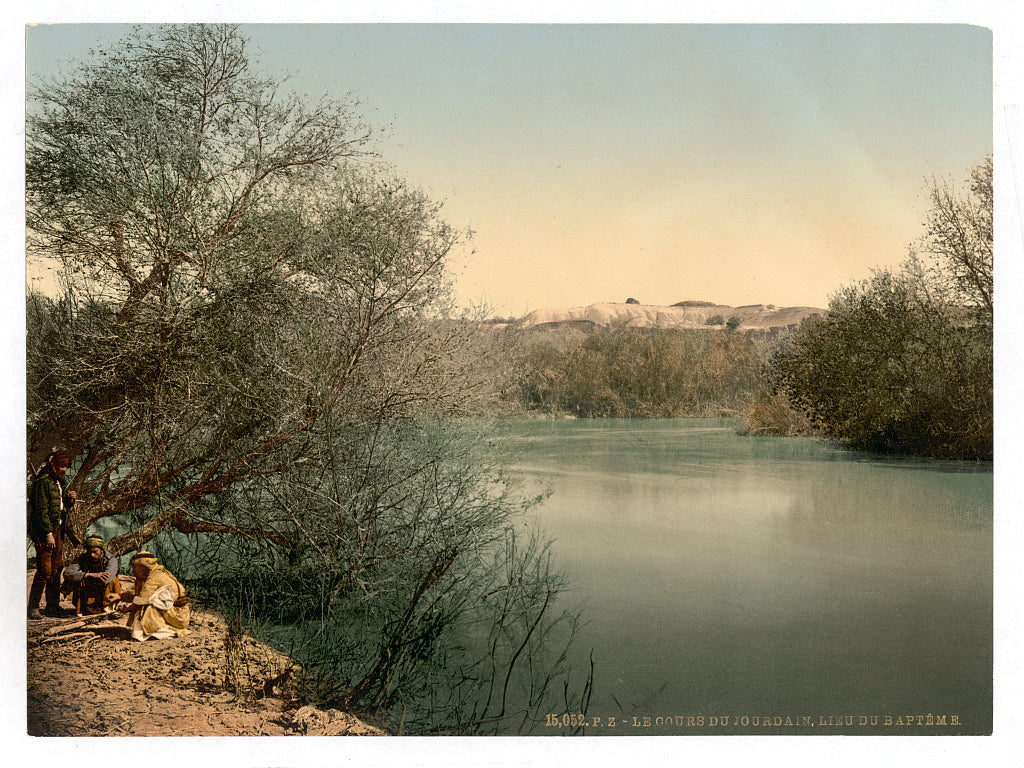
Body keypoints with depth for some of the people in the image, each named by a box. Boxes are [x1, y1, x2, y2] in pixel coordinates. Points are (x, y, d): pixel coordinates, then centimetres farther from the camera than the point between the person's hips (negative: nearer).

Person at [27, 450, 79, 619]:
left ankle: (52, 606, 16)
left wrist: (70, 501, 1)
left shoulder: (59, 482, 15)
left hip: (58, 529, 8)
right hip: (43, 530, -8)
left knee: (57, 567, 9)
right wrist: (48, 533, -19)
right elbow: (42, 510, -16)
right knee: (44, 570, -9)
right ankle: (33, 607, -1)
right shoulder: (42, 482, -11)